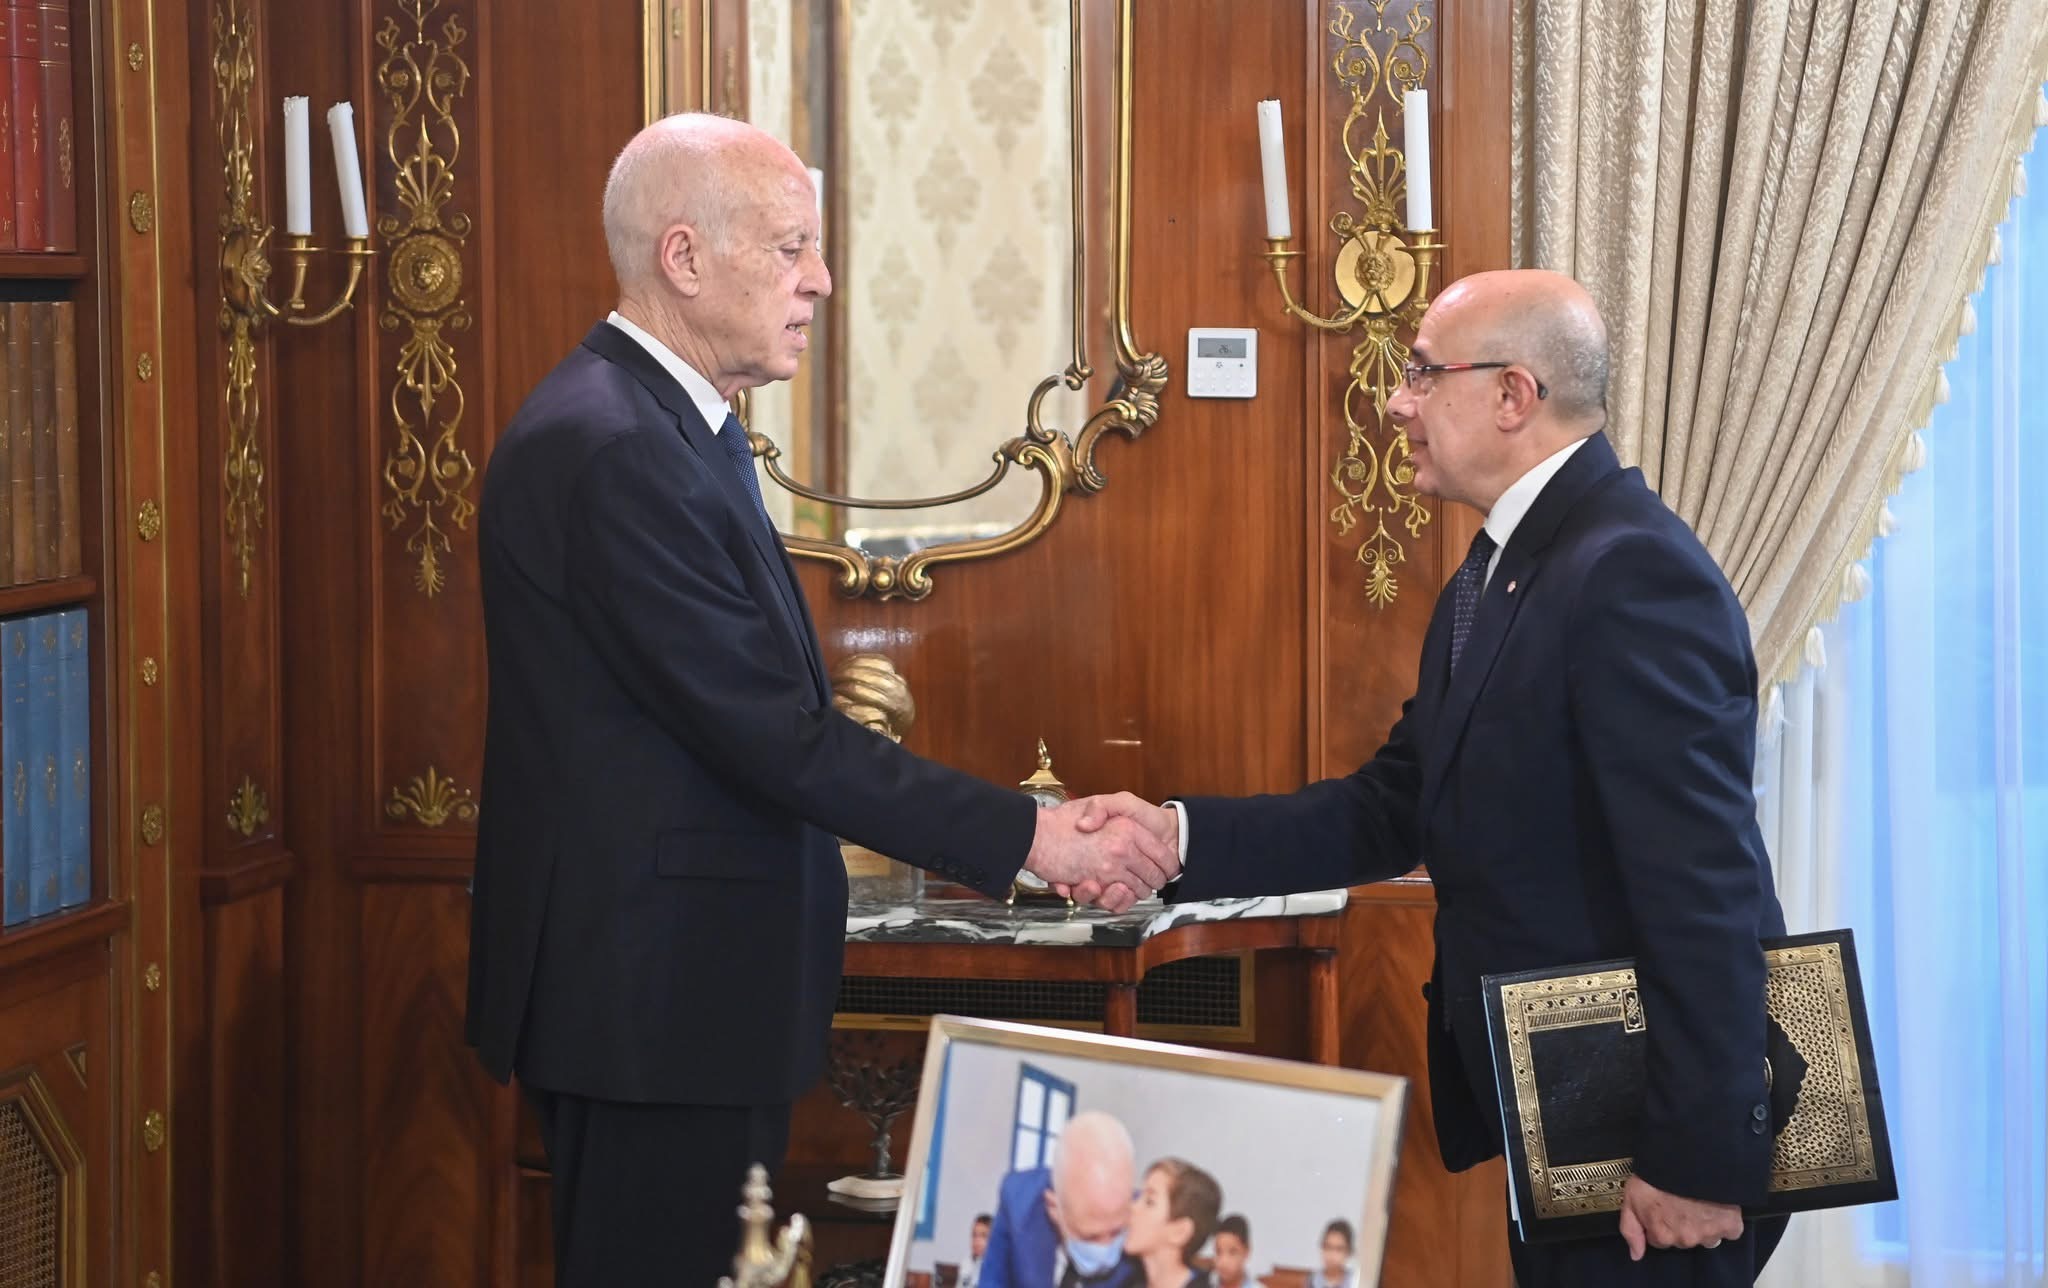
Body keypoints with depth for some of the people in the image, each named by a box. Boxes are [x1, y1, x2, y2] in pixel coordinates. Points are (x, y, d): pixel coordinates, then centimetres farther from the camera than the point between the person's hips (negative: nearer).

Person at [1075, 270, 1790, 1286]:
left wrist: (1697, 1161, -24)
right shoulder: (1494, 576, 12)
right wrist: (1184, 838, -3)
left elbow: (1704, 883, -25)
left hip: (1651, 1131, -9)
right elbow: (1392, 809, 10)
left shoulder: (1630, 571, -21)